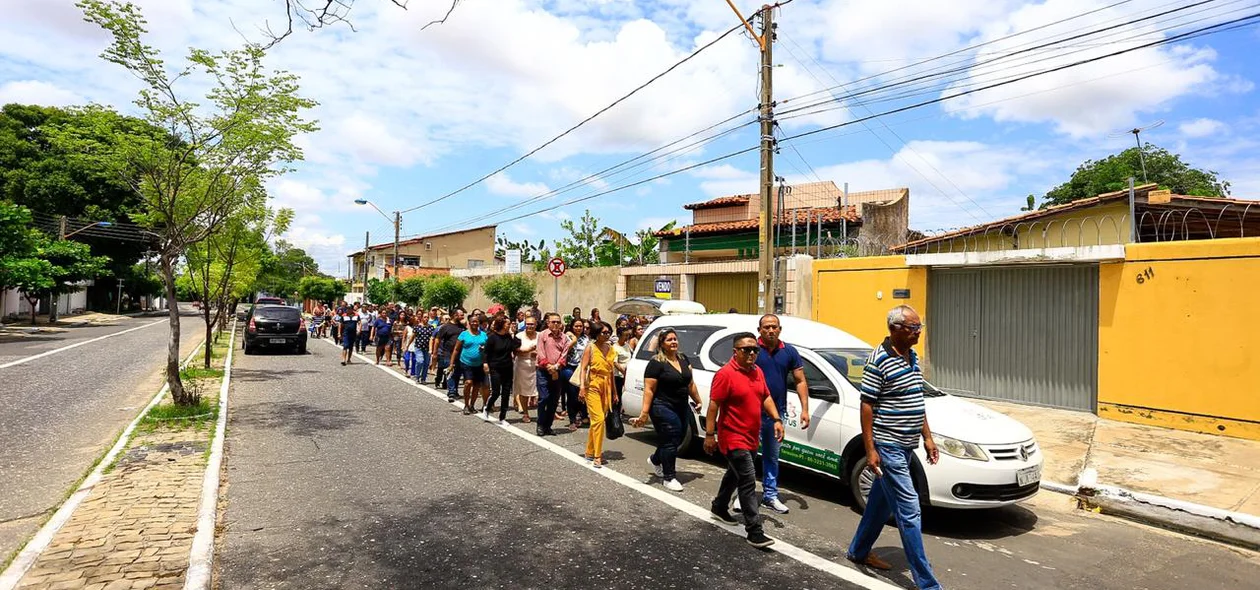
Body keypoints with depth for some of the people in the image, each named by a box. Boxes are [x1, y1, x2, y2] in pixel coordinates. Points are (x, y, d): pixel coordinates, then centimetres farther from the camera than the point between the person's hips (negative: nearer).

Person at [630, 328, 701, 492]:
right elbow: (649, 390, -14)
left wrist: (697, 401, 17)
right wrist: (644, 414, -18)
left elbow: (690, 383, 17)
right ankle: (669, 478, 10)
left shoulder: (684, 359, 9)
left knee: (675, 440, 16)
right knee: (670, 441, -4)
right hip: (663, 408, -7)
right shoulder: (656, 363, -12)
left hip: (682, 408, 7)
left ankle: (655, 460, 43)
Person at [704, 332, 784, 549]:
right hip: (734, 438, -9)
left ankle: (719, 507, 44)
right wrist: (709, 435, -19)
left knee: (735, 474, 24)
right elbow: (713, 405, -18)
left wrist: (777, 420, 5)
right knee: (748, 482, -12)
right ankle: (754, 532, -9)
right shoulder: (726, 374, -18)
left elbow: (766, 397, 17)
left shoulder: (757, 371, 7)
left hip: (751, 438, 9)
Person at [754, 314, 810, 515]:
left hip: (776, 412, 4)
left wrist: (805, 409, -3)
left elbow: (801, 381, 6)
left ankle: (770, 495, 27)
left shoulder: (789, 352, 3)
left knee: (772, 456, 16)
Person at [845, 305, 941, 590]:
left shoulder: (913, 357, 10)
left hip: (905, 446, 9)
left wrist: (927, 437, 15)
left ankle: (858, 551, 35)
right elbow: (867, 405, -16)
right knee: (909, 510, -6)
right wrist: (870, 449, -18)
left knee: (881, 501, 19)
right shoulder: (879, 360, -16)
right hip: (887, 446, -9)